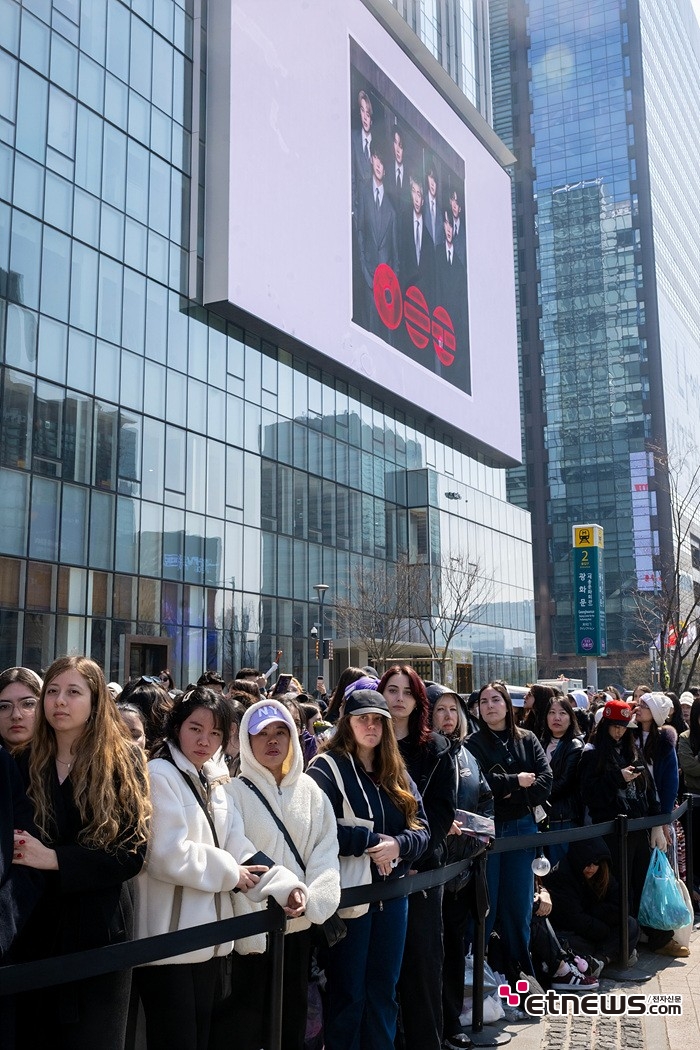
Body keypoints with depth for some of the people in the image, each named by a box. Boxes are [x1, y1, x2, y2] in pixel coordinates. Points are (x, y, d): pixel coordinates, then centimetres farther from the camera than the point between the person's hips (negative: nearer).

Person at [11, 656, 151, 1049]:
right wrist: (17, 849, -13)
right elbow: (13, 841, 9)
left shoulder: (123, 761, -7)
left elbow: (132, 853, -13)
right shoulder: (25, 763, 4)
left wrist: (55, 859, -20)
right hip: (35, 927, 3)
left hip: (99, 929, -3)